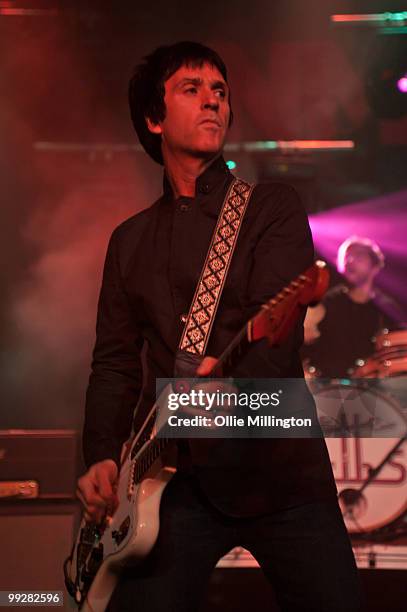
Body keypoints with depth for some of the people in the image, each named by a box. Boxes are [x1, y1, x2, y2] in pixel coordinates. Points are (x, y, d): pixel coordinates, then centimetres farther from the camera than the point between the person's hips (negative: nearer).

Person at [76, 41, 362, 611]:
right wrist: (103, 458, -1)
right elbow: (114, 361, 16)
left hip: (275, 463, -2)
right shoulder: (130, 240, 18)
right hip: (169, 474, 2)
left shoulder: (273, 207, 5)